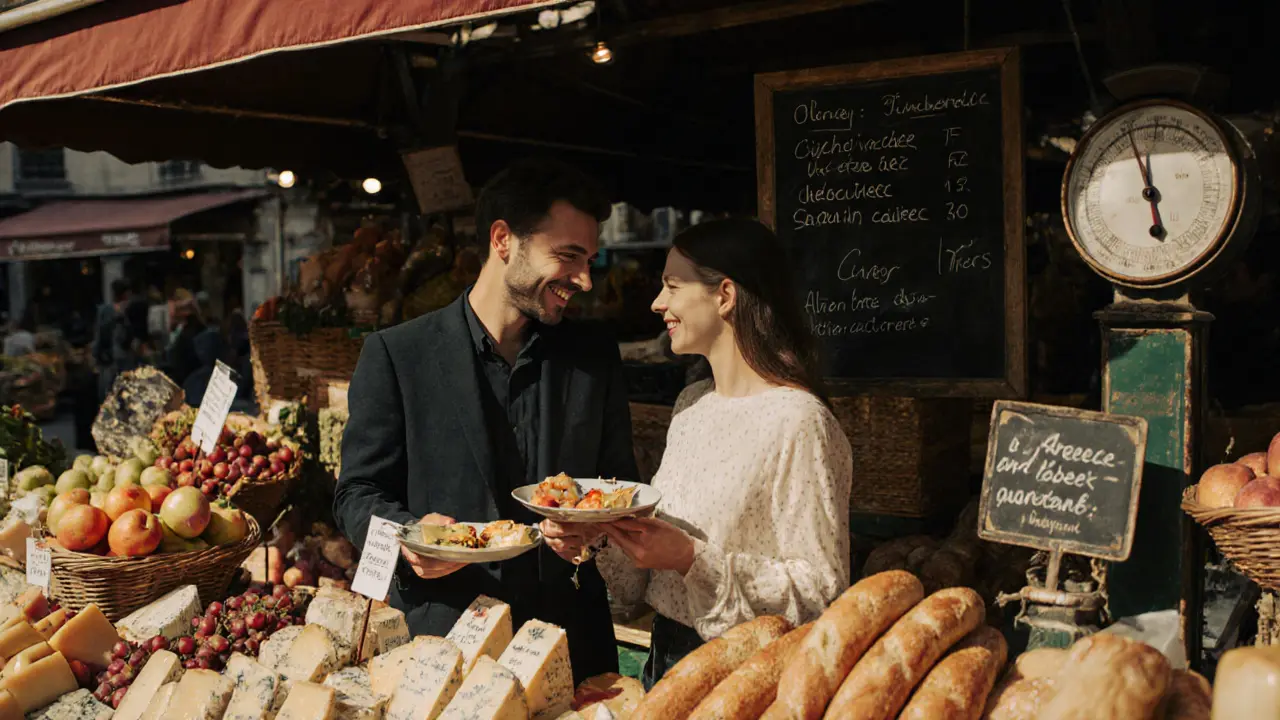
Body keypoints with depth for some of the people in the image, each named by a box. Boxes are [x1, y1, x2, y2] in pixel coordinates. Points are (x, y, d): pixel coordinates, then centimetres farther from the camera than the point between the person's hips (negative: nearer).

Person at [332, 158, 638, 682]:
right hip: (439, 636, -2)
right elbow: (358, 493, -2)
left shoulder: (596, 359, 5)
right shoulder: (395, 354, -4)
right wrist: (409, 535, -22)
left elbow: (621, 487, 11)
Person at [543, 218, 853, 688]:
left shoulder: (797, 421, -21)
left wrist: (692, 559, -27)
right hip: (666, 651, 8)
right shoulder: (692, 403, 6)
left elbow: (820, 590, -21)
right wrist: (594, 536, -6)